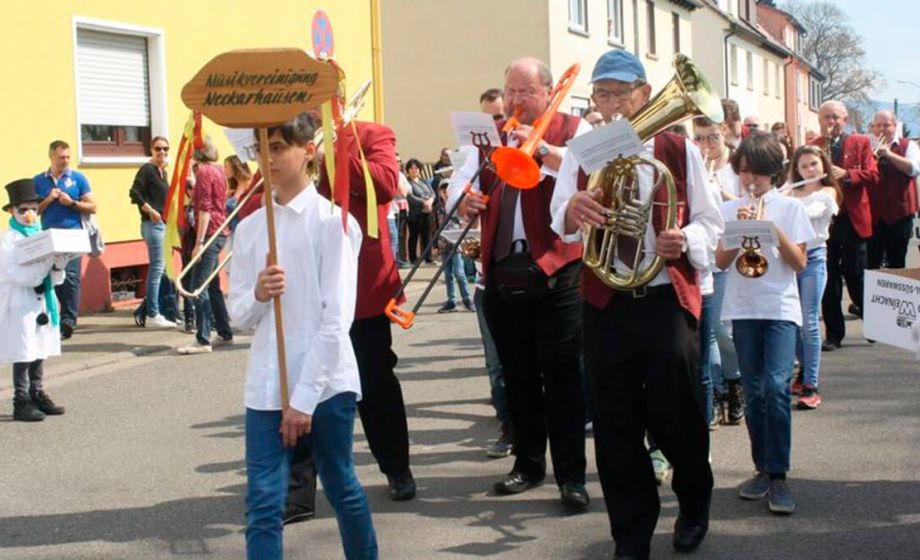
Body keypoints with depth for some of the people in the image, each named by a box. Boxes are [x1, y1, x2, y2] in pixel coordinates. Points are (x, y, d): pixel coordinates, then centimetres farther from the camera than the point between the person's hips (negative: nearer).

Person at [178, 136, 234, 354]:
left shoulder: (204, 172, -12)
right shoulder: (218, 170, 14)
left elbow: (205, 209, -18)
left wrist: (199, 242, -21)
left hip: (210, 233, -10)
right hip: (220, 232, 10)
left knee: (198, 287, -11)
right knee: (213, 286, 18)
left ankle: (203, 340, -14)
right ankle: (225, 333, 24)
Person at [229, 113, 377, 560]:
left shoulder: (332, 220, -7)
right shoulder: (249, 228, 8)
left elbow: (337, 317, -12)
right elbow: (239, 315, 8)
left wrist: (304, 398, -15)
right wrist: (257, 295, -16)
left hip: (326, 383, -3)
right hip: (266, 386, 4)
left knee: (342, 489, 13)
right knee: (262, 505, -1)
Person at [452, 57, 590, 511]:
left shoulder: (573, 130, 2)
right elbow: (458, 183, 10)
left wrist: (543, 149, -25)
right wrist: (463, 200, -12)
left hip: (555, 271, -4)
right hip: (502, 271, 5)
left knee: (561, 374, -3)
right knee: (517, 375, 12)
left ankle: (571, 475, 4)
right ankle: (528, 464, 25)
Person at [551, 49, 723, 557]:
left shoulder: (677, 149, 4)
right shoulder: (580, 153, 7)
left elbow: (708, 220, 5)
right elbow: (560, 221, -8)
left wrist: (686, 240, -18)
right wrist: (572, 209, -32)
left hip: (667, 301, -1)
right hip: (605, 305, 2)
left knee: (675, 416, 2)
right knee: (616, 425, 5)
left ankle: (695, 506, 31)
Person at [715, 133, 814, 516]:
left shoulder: (790, 208, 5)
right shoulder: (729, 210, 10)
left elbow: (799, 263, -2)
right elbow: (720, 261, 2)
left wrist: (774, 230, -14)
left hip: (781, 308, -2)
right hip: (743, 308, 2)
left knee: (776, 387, -14)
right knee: (754, 392, 6)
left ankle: (778, 475, -11)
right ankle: (763, 468, 16)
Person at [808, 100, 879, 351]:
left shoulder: (860, 143, 6)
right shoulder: (811, 147, 8)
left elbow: (872, 176, -3)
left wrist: (846, 174, -17)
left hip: (852, 219, -1)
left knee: (856, 276, 2)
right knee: (828, 279, 3)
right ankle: (833, 333, 10)